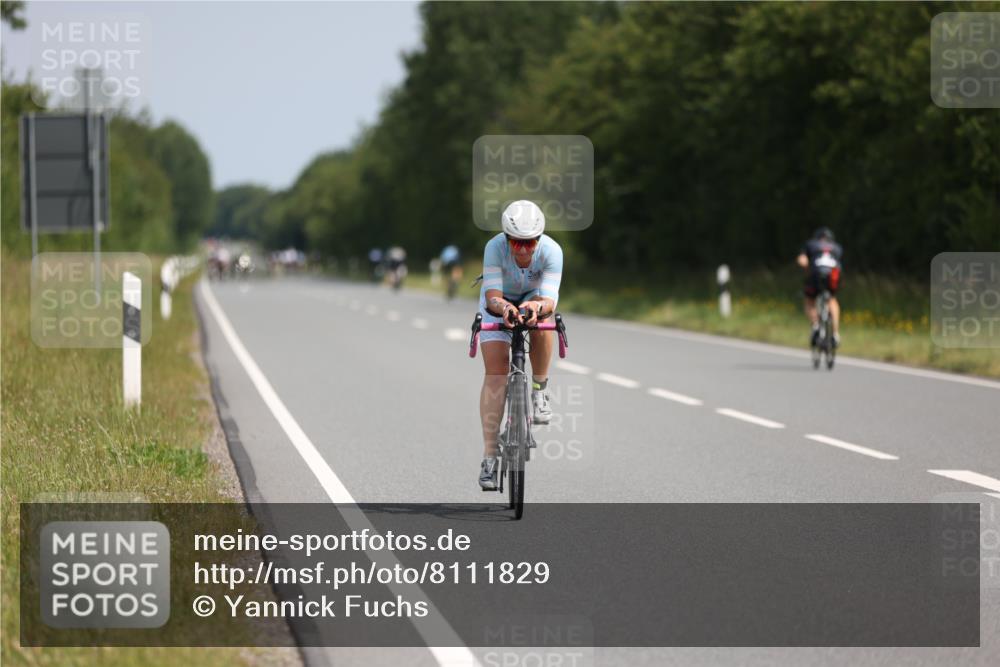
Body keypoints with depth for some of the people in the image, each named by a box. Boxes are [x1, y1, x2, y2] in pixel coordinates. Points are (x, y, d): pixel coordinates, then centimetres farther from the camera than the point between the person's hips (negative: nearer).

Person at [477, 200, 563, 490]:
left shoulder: (551, 251, -33)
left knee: (540, 317, -37)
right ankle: (489, 457, -13)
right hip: (500, 302, -1)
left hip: (533, 297, 1)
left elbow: (549, 300, -40)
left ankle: (540, 390, -14)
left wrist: (536, 307, -63)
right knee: (495, 373, -14)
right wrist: (505, 308, -61)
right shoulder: (495, 247, -34)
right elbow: (492, 297, -39)